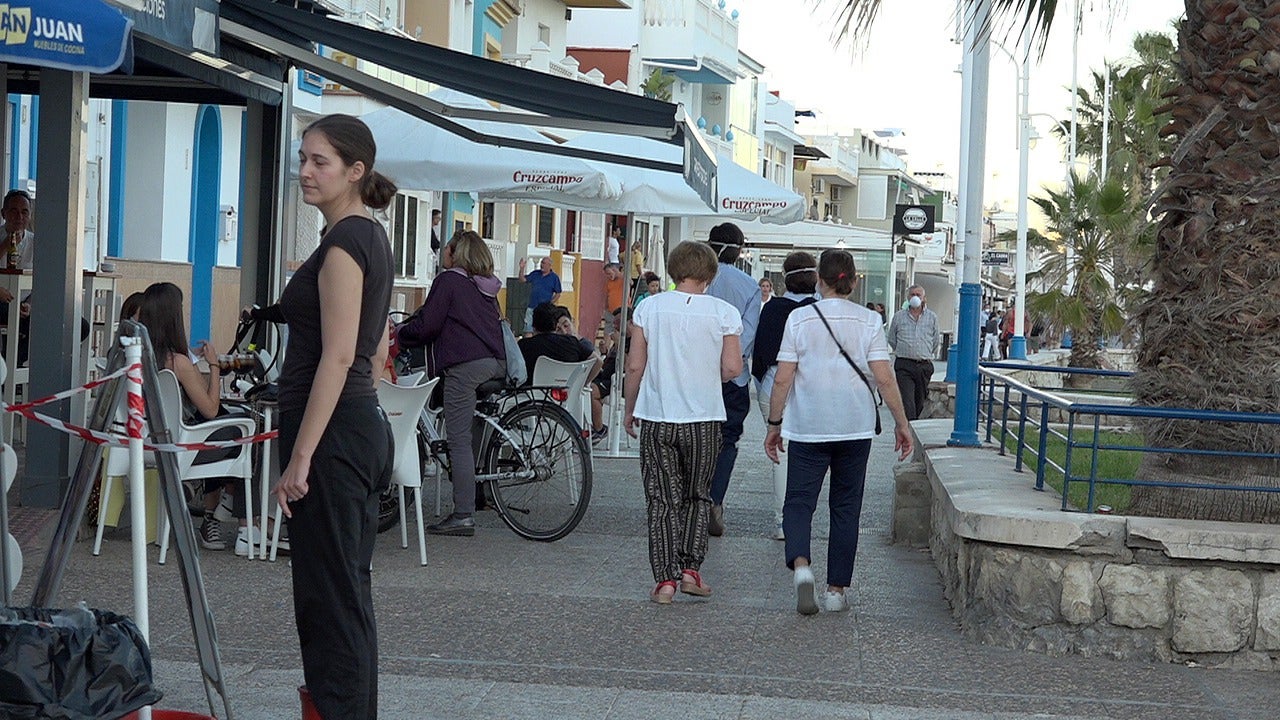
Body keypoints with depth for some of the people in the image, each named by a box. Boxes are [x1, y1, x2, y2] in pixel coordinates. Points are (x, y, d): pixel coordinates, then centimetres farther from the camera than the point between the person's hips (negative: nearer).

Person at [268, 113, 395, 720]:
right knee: (348, 594, 13)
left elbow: (337, 357, -21)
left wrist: (299, 458, -21)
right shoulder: (373, 237, 15)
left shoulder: (343, 242, -14)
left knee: (329, 600, -5)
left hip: (332, 434, -10)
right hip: (366, 426, 10)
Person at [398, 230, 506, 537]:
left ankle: (463, 515, -13)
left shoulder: (448, 280, -2)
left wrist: (400, 333, 13)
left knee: (459, 439, -8)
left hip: (465, 365, -8)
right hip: (496, 363, 8)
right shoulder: (488, 287, 20)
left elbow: (427, 325, -7)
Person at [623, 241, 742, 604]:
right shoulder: (724, 312, -4)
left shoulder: (649, 308, -2)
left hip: (657, 417, 0)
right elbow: (732, 368, -6)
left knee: (662, 500, 6)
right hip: (704, 418, 0)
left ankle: (665, 578, 1)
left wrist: (629, 409, 11)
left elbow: (635, 366, -1)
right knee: (696, 497, 16)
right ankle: (690, 568, 6)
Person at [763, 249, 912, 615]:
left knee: (799, 501, 5)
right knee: (846, 508, 11)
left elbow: (783, 379, -5)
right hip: (856, 428, 1)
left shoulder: (800, 318, -4)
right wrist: (901, 423, 4)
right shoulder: (868, 321, -1)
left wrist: (774, 424, 5)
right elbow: (884, 379, -6)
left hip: (808, 427, -1)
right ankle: (836, 590, 12)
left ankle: (800, 565, -22)